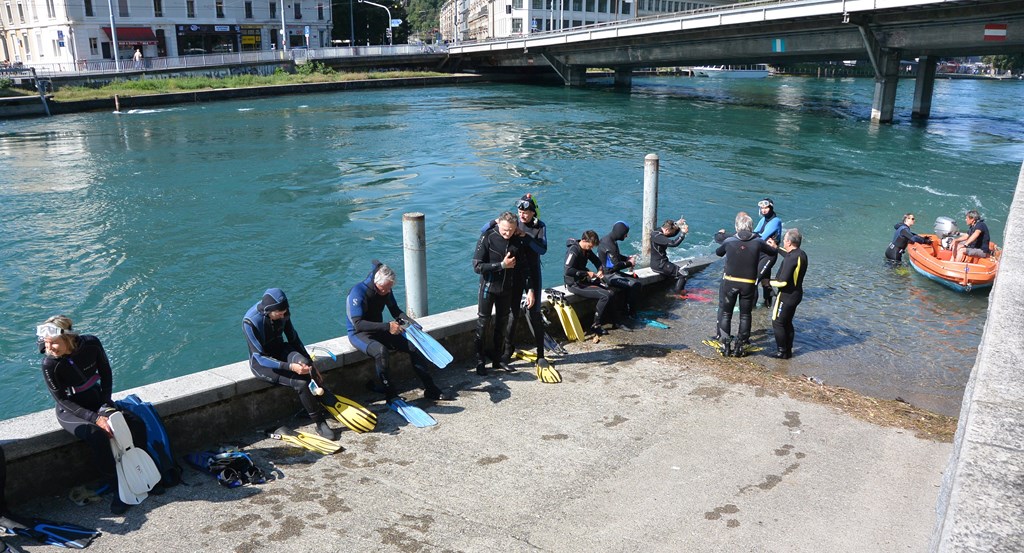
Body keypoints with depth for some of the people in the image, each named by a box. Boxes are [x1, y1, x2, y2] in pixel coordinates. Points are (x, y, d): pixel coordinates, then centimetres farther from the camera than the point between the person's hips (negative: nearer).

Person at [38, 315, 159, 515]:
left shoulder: (91, 344, -15)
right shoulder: (49, 364, -22)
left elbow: (106, 375, -1)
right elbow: (62, 400, -17)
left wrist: (105, 407, -11)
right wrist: (95, 418, -26)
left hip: (96, 401, 4)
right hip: (70, 411, -4)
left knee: (137, 424, -17)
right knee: (97, 435, -32)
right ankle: (118, 489, -19)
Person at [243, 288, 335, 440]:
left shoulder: (283, 313, -11)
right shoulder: (250, 322, -27)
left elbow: (293, 338, 2)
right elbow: (260, 357, -26)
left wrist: (310, 364, -6)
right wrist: (290, 367, -36)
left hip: (280, 351, 5)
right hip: (261, 362, -5)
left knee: (302, 361, -32)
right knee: (301, 383, -25)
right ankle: (320, 423, -14)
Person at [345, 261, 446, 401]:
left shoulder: (386, 291, -2)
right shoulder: (358, 292, -24)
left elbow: (396, 311, 10)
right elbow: (358, 324, -31)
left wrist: (410, 321, -10)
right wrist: (387, 326, -35)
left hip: (379, 330, 7)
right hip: (359, 334, -7)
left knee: (413, 346, -7)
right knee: (380, 350, -39)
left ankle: (431, 389, 0)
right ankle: (390, 395, -27)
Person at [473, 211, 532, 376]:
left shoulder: (518, 241, -4)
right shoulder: (487, 238, -16)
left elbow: (524, 267, 2)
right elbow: (477, 266, -19)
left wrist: (530, 289, -3)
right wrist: (502, 265, -23)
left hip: (507, 289, 4)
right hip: (488, 287, -4)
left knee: (502, 324, 12)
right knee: (483, 323, 1)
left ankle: (499, 359, 23)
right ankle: (480, 362, 9)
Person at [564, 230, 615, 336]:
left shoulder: (587, 250, 8)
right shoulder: (574, 251, -19)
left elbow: (597, 261, 23)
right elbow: (568, 270, -28)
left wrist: (600, 271, 1)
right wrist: (587, 273, -23)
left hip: (584, 281, 9)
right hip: (575, 284, -9)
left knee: (611, 292, 0)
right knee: (606, 295, -20)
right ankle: (595, 326, -11)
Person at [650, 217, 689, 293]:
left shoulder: (658, 232, 7)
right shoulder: (657, 236, -24)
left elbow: (673, 234, 19)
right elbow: (673, 243, -33)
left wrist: (677, 225, 1)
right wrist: (683, 233, -26)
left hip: (661, 262, 11)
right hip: (659, 265, -11)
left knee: (680, 271, 21)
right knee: (683, 273, -12)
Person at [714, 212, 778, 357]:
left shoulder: (729, 241, -5)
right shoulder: (758, 242, -7)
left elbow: (718, 253, 14)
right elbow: (773, 252, 8)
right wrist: (773, 247, 31)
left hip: (730, 282, 0)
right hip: (749, 284, 0)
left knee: (726, 313, 12)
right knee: (745, 315, 12)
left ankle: (725, 344, 12)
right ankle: (741, 346, 15)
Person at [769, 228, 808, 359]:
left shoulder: (791, 259, -26)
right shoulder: (802, 255, 3)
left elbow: (782, 282, -26)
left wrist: (768, 282, -11)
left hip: (786, 295, -9)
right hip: (797, 293, 9)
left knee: (777, 323, 3)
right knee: (787, 323, 19)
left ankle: (782, 352, 8)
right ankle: (788, 350, 27)